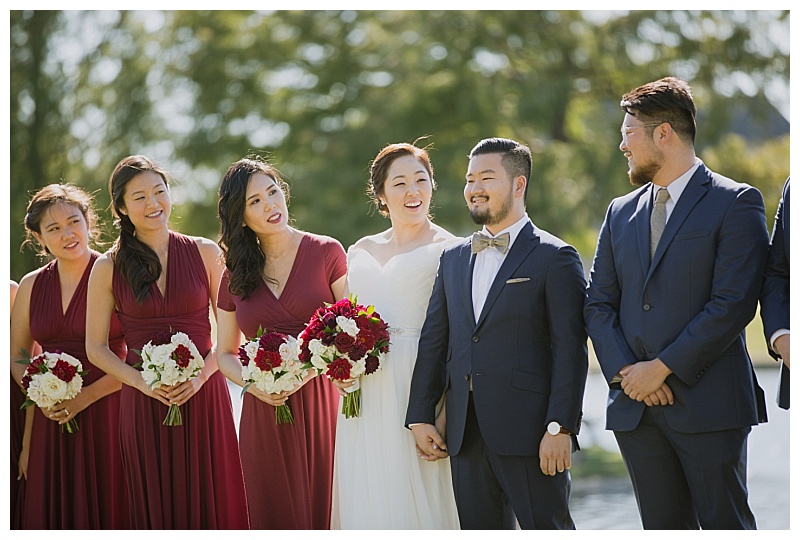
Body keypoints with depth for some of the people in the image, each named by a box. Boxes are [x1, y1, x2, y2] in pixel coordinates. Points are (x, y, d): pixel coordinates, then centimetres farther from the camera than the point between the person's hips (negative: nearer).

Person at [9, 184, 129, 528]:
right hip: (50, 420, 4)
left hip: (105, 413, -4)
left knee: (105, 509, -3)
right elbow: (18, 358, 18)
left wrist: (85, 396, -15)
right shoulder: (31, 286, 10)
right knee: (52, 512, 5)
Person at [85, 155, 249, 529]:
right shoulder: (108, 268, 3)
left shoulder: (205, 253, 4)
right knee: (157, 506, 4)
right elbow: (96, 348, 5)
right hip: (144, 401, 0)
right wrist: (141, 381, -10)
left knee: (209, 500, 0)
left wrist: (201, 375, -12)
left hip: (204, 396, 0)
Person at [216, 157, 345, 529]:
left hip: (321, 405, -2)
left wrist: (308, 369, -18)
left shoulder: (326, 253, 1)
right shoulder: (235, 275, 10)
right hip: (265, 412, 2)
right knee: (276, 516, 4)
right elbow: (225, 353, 15)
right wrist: (253, 384, -6)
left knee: (325, 511, -3)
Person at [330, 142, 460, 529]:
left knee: (417, 502, -6)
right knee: (367, 506, 5)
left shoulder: (447, 251, -1)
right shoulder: (360, 252, 16)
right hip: (365, 404, 5)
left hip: (417, 391, -5)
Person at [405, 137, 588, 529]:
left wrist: (560, 427, -16)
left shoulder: (554, 258, -2)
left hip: (529, 435, -6)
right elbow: (433, 342, 16)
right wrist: (420, 416, 9)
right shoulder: (453, 259, 17)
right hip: (466, 436, 6)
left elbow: (569, 350, -8)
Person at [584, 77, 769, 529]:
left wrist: (663, 367, -14)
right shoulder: (621, 213, 17)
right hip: (636, 407, 6)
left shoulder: (736, 203, -3)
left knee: (725, 524, -4)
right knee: (664, 527, 7)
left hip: (708, 405, -6)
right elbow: (599, 304, 12)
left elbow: (733, 303, -12)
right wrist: (624, 370, -5)